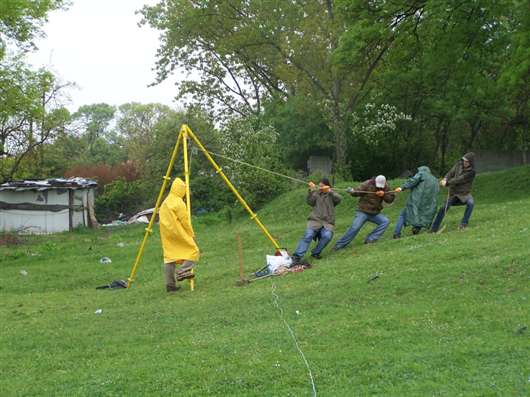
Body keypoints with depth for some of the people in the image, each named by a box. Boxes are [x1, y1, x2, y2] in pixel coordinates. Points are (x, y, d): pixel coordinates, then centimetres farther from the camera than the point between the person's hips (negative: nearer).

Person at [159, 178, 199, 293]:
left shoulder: (165, 202, 15)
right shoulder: (179, 202, -11)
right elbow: (185, 220, -12)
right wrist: (191, 234, -1)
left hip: (166, 234, 8)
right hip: (179, 233, -8)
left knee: (170, 257, 7)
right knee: (193, 251, 2)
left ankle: (170, 284, 4)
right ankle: (182, 271, -14)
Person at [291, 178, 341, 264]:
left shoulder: (331, 195, 13)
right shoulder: (316, 193, 14)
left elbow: (339, 199, -8)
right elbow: (310, 202, -1)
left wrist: (330, 191, -18)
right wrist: (311, 191, -13)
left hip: (327, 222, 0)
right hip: (315, 220, 0)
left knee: (327, 236, -30)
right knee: (308, 236, -25)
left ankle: (315, 253, -9)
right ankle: (297, 256, -30)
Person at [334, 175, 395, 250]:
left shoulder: (385, 188, 0)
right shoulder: (367, 184, -13)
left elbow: (391, 198, -3)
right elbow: (357, 192, -19)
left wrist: (384, 195, -22)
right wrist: (352, 191, -42)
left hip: (375, 214, 5)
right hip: (363, 212, -5)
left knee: (385, 221, -14)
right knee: (355, 228, -17)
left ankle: (370, 240, -13)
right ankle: (339, 245, -9)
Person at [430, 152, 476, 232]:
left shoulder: (471, 172, -16)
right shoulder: (459, 164, -1)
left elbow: (459, 180, -22)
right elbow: (451, 173, -4)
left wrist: (447, 183, -26)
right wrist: (445, 179, -24)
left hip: (464, 193, -3)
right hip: (453, 192, 3)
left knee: (470, 203, -31)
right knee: (444, 208, -7)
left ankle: (463, 224, -21)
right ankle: (434, 229, -2)